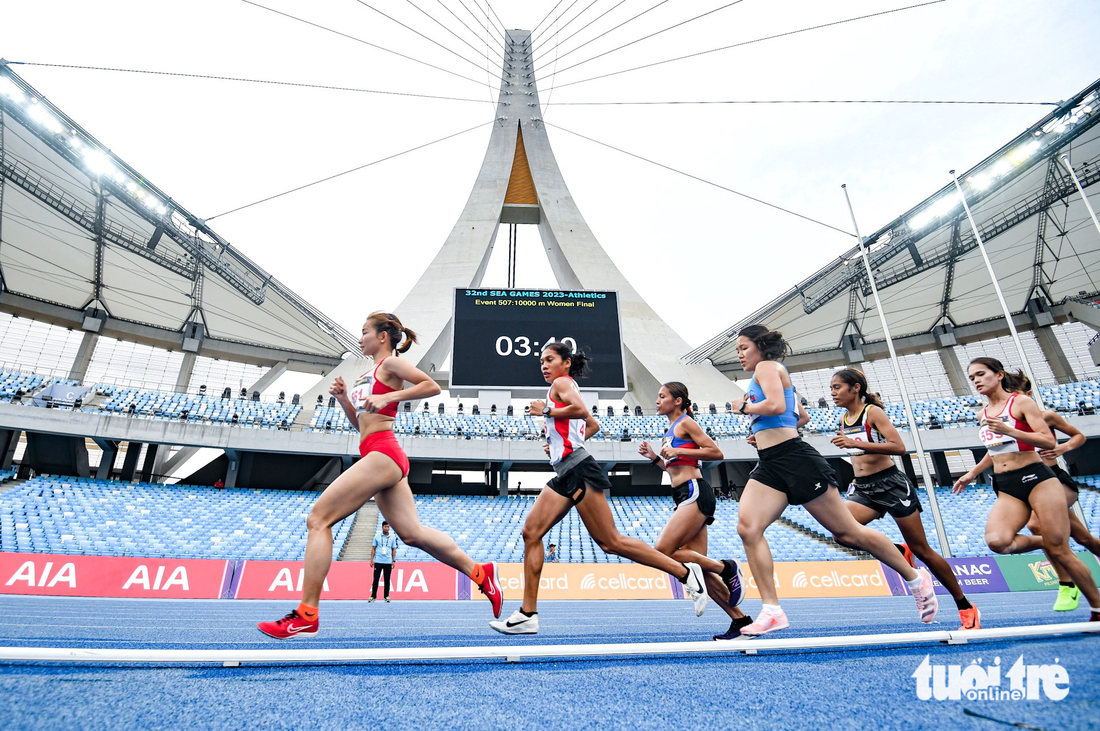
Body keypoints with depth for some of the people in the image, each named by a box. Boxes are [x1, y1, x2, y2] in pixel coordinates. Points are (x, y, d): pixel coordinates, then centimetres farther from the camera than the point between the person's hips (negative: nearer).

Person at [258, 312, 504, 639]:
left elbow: (432, 386, -13)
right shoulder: (370, 373, 25)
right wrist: (343, 397, 12)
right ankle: (479, 572, 15)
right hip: (379, 456, 10)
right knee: (412, 533, 8)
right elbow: (359, 422, 27)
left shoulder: (391, 362, 0)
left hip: (382, 453, -10)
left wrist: (388, 397, -17)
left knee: (318, 518, -8)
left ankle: (306, 616, -3)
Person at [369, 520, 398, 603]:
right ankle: (373, 596, 12)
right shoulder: (377, 537, 3)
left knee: (387, 580, 5)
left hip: (388, 562, 1)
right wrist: (372, 560, -1)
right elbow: (373, 549, 6)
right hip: (378, 561, -1)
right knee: (376, 579, 1)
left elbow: (394, 550, 8)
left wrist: (394, 561, 2)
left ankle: (386, 596, 14)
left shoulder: (392, 537, 6)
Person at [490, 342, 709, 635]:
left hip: (579, 470, -10)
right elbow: (593, 424, 32)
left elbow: (581, 409, -23)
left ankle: (686, 573, 5)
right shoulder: (564, 388, 24)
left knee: (610, 541, -6)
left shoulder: (562, 382, -2)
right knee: (531, 532, 1)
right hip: (565, 474, 10)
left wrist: (547, 411, -10)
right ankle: (528, 614, 4)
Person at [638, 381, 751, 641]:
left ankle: (725, 567, -5)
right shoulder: (671, 430, 23)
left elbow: (716, 452, -10)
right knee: (696, 564, 4)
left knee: (662, 550, -16)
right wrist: (654, 457, 13)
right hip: (685, 497, 9)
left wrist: (679, 451, -14)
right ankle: (740, 620, 11)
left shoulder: (685, 422, -2)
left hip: (695, 493, -9)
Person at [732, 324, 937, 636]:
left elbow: (776, 405, -23)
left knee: (847, 532, 4)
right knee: (747, 527, -12)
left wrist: (744, 406, -7)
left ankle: (915, 578, 28)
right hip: (769, 465, 9)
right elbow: (802, 416, 33)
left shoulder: (767, 366, -4)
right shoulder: (767, 373, 24)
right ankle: (772, 612, -12)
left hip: (795, 459, -9)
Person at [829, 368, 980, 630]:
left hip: (891, 484, -6)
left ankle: (966, 606, 24)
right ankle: (899, 551, 5)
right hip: (862, 488, 6)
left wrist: (855, 443, -29)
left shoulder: (872, 411, -11)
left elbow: (899, 446, -22)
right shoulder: (843, 420, 9)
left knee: (922, 549, 3)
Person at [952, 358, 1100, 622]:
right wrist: (972, 473, 22)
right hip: (1005, 489, 4)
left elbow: (1049, 441, -10)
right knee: (996, 541, -22)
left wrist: (1009, 430, -24)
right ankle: (1043, 542, 7)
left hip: (1035, 478, -4)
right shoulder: (984, 413, 14)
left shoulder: (1020, 401, -2)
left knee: (1059, 551, -4)